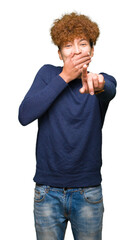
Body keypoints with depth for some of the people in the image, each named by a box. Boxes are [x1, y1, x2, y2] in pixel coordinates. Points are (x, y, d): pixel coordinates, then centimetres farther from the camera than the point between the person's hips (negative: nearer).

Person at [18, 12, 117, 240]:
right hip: (47, 192, 0)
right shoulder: (48, 74, 0)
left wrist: (97, 84, -49)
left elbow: (110, 91, -25)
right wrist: (63, 77, -16)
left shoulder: (103, 80, 0)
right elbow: (24, 116, -13)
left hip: (88, 193, 0)